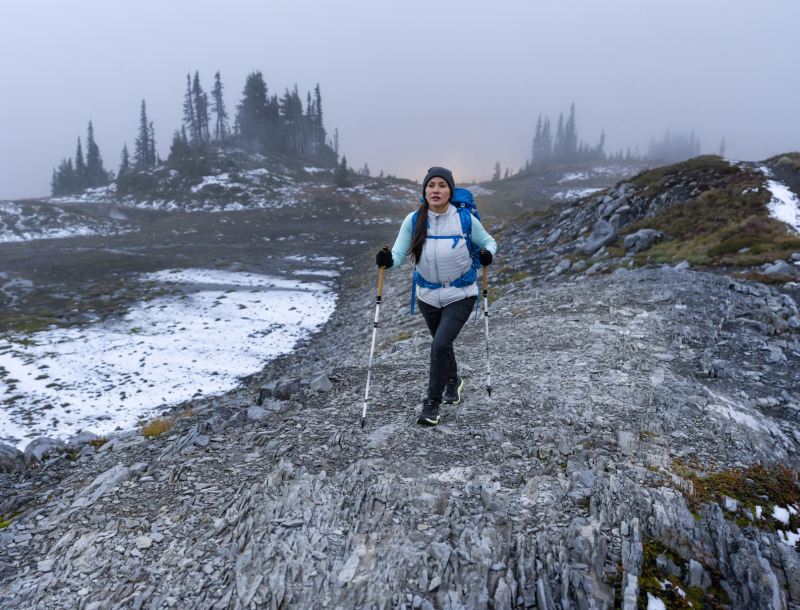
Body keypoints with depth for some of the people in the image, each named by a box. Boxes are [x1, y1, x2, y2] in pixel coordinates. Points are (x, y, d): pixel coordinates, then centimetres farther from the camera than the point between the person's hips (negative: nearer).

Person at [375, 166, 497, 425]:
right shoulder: (413, 220, -8)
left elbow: (488, 241, 3)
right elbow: (399, 253, -11)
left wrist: (488, 253, -19)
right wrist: (387, 260, -33)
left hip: (460, 295, -3)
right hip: (428, 295, 3)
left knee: (440, 343, -16)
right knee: (441, 343, 20)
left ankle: (432, 403, 4)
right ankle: (453, 380, 51)